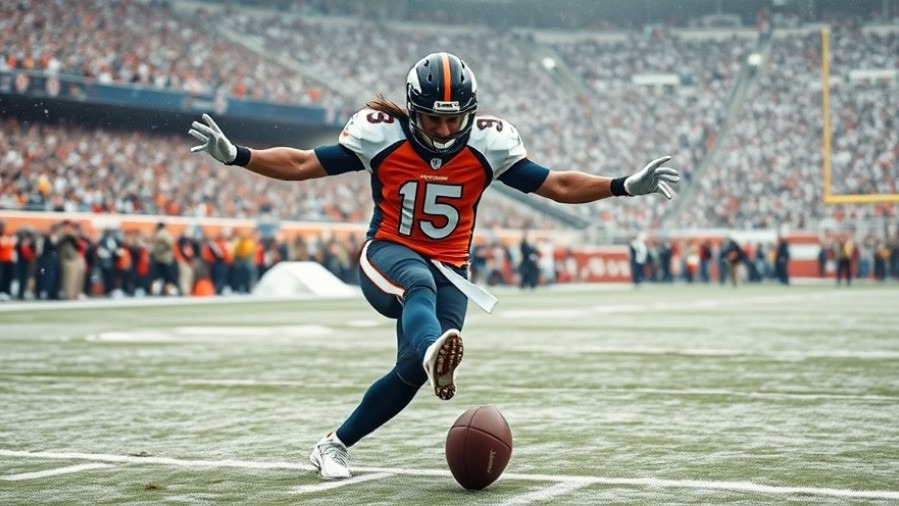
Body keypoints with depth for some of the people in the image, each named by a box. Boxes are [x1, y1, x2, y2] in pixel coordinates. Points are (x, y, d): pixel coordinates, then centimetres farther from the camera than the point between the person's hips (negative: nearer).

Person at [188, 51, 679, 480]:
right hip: (388, 254, -2)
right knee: (419, 281, -38)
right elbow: (302, 164, -4)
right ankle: (434, 352, -73)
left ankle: (334, 445, 5)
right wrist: (235, 155, -15)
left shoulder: (489, 143, -5)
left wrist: (626, 186, -12)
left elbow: (556, 185, -2)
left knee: (412, 370, -14)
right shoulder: (381, 134, -9)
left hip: (448, 271, 3)